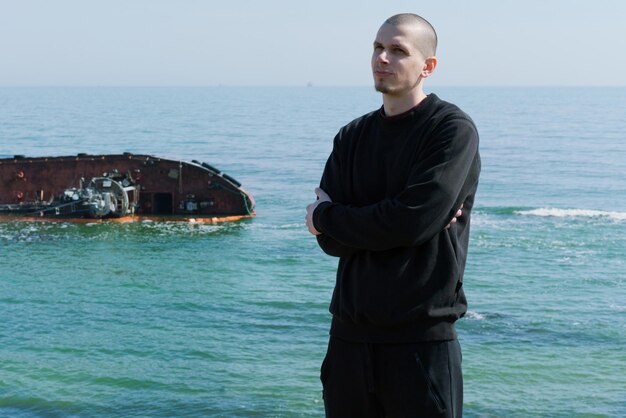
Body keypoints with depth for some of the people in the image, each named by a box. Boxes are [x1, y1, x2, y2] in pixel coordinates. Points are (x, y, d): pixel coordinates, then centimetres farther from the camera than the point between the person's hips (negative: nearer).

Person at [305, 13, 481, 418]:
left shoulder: (452, 129, -6)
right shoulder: (353, 137, 11)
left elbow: (414, 221, -19)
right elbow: (331, 242, 3)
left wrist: (328, 217, -5)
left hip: (422, 336, -5)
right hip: (350, 333, 5)